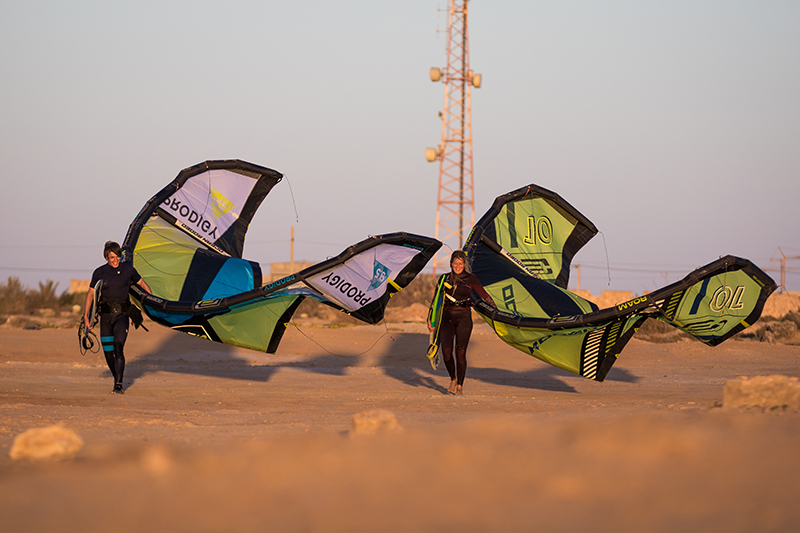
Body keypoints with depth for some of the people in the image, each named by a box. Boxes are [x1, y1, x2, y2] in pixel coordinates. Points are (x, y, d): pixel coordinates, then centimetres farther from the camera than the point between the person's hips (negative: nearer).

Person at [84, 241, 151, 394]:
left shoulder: (128, 270, 2)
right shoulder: (99, 273, 4)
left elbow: (143, 285, 15)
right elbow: (91, 294, 9)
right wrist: (85, 315, 4)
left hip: (122, 314, -2)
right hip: (105, 316, 2)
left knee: (118, 348, -19)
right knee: (108, 353, 3)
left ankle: (118, 385, -19)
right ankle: (116, 379, 26)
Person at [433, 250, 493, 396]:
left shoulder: (470, 279, 4)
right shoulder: (445, 278, 10)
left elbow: (483, 294, -2)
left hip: (464, 317, -1)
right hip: (447, 317, 1)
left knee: (460, 352, -6)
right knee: (446, 350, -14)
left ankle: (460, 386, 7)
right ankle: (453, 379, 11)